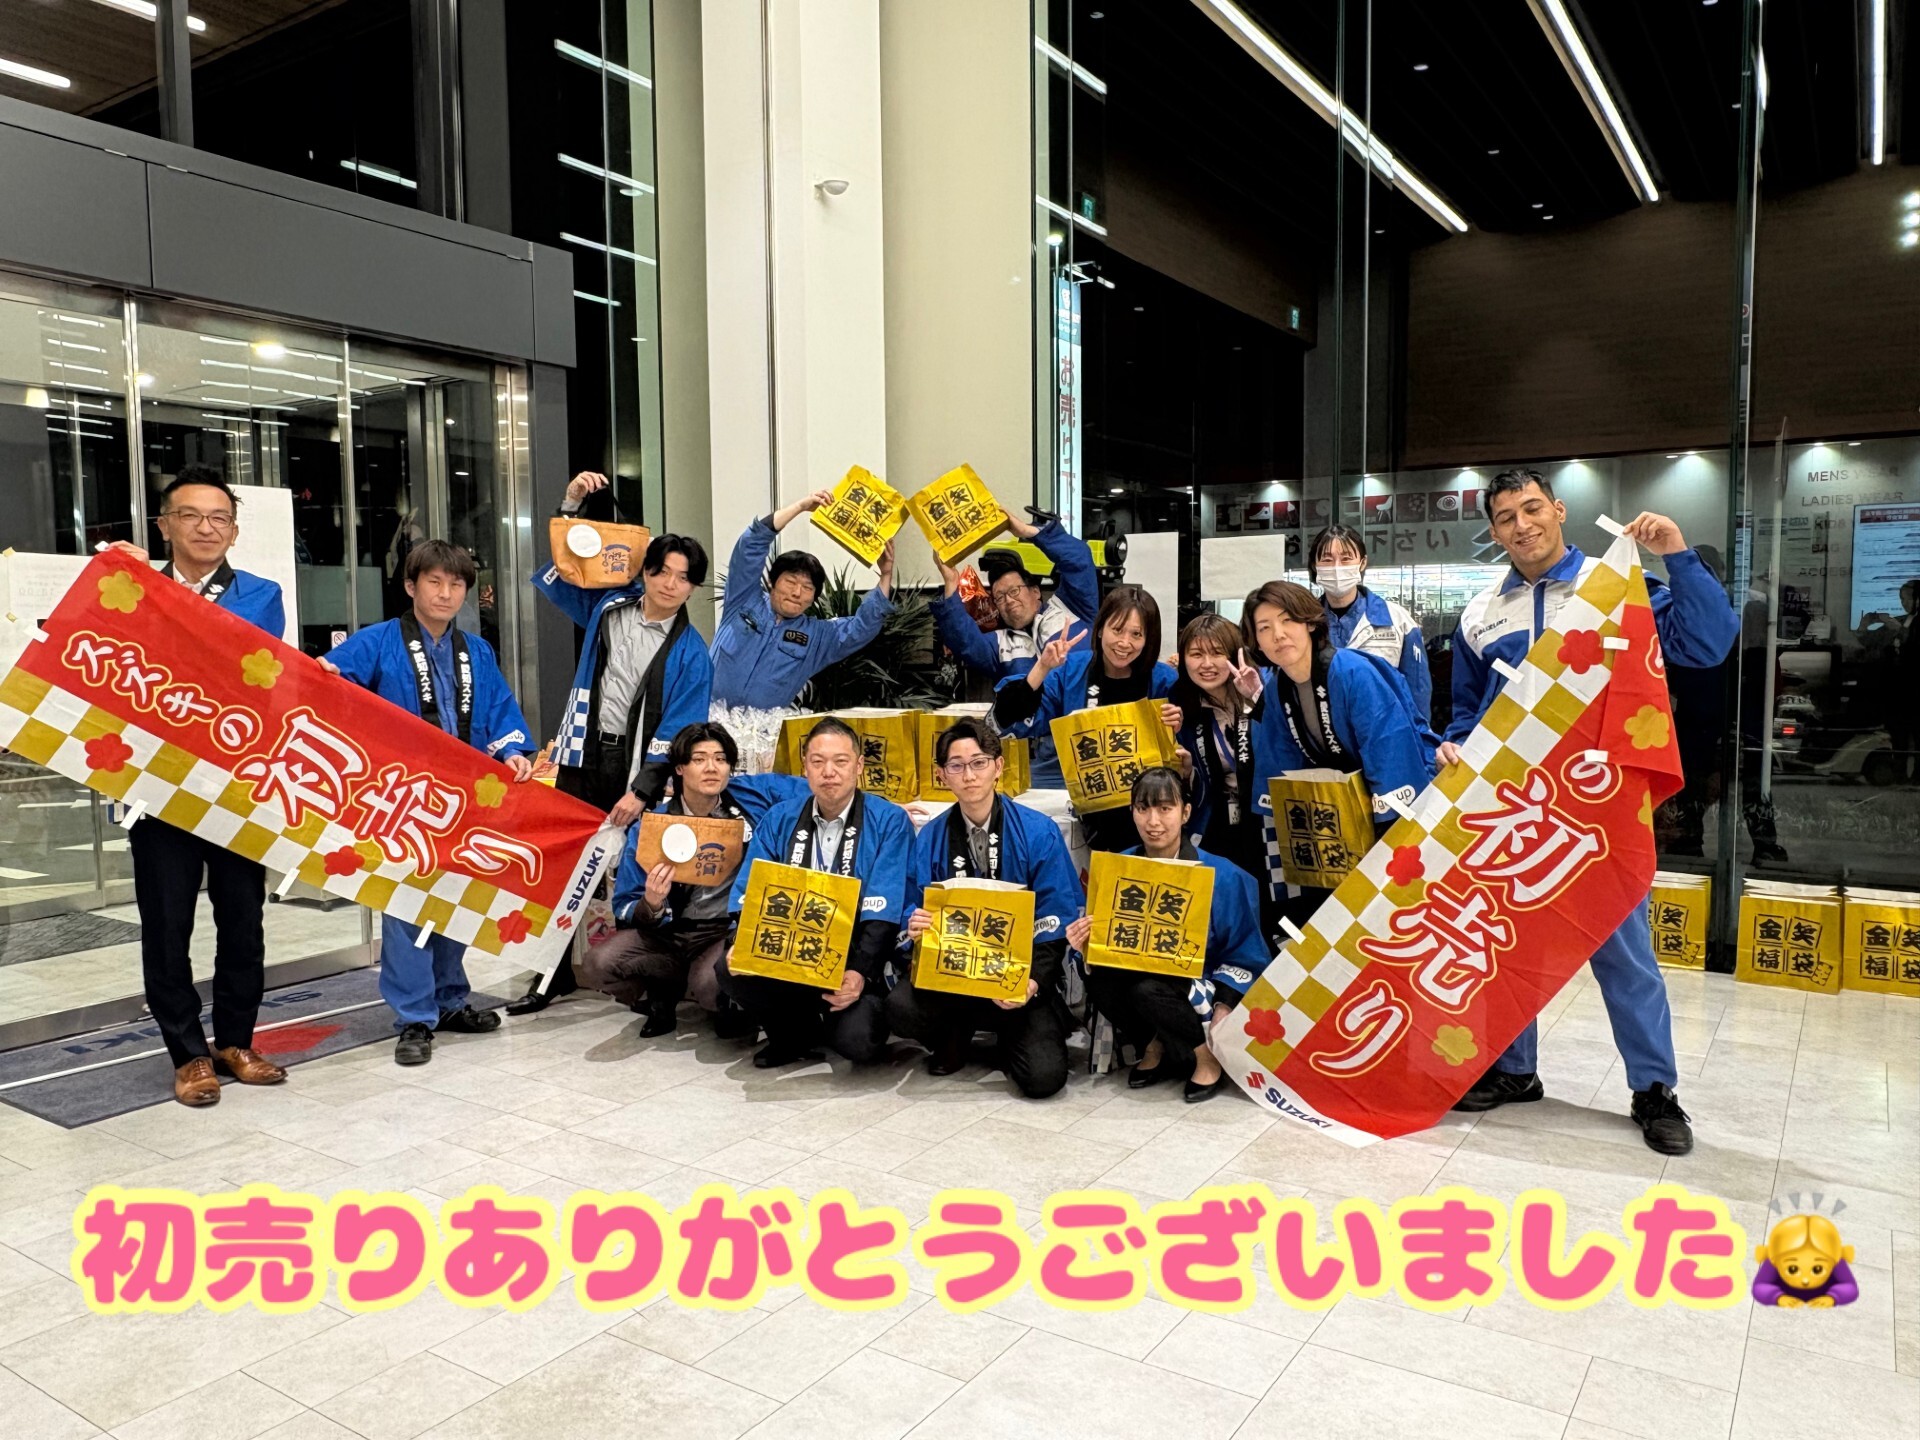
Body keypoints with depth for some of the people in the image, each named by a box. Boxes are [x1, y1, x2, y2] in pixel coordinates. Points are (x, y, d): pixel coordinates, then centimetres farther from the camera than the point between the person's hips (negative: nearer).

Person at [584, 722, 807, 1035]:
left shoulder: (754, 795, -6)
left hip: (735, 930, -2)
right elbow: (625, 909, -3)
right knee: (597, 964, -22)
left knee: (711, 984, -34)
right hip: (670, 931, 2)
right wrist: (651, 906, -26)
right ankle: (663, 993, 9)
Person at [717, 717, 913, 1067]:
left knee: (857, 1040, -29)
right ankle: (797, 1032, 3)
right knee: (731, 968, -24)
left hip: (855, 963, -4)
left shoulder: (889, 822, -6)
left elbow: (883, 911, -13)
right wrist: (740, 942, -19)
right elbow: (749, 891, 1)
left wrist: (860, 972, -26)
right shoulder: (779, 819, 6)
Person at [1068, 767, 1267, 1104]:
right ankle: (1157, 1045, 1)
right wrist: (1087, 948, -23)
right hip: (1140, 978, 4)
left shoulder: (1223, 876, -12)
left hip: (1201, 994, -4)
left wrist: (1224, 1009, -19)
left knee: (1146, 990, -34)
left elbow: (1244, 958, -3)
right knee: (1099, 975, -27)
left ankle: (1207, 1054, -3)